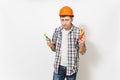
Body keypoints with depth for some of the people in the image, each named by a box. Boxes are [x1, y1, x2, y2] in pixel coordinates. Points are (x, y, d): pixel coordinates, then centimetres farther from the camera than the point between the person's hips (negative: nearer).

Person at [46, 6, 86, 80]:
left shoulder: (78, 31, -11)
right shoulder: (57, 31, -2)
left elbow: (82, 52, -5)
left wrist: (82, 44, -25)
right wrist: (51, 45, -12)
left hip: (71, 67, -2)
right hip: (59, 66, 2)